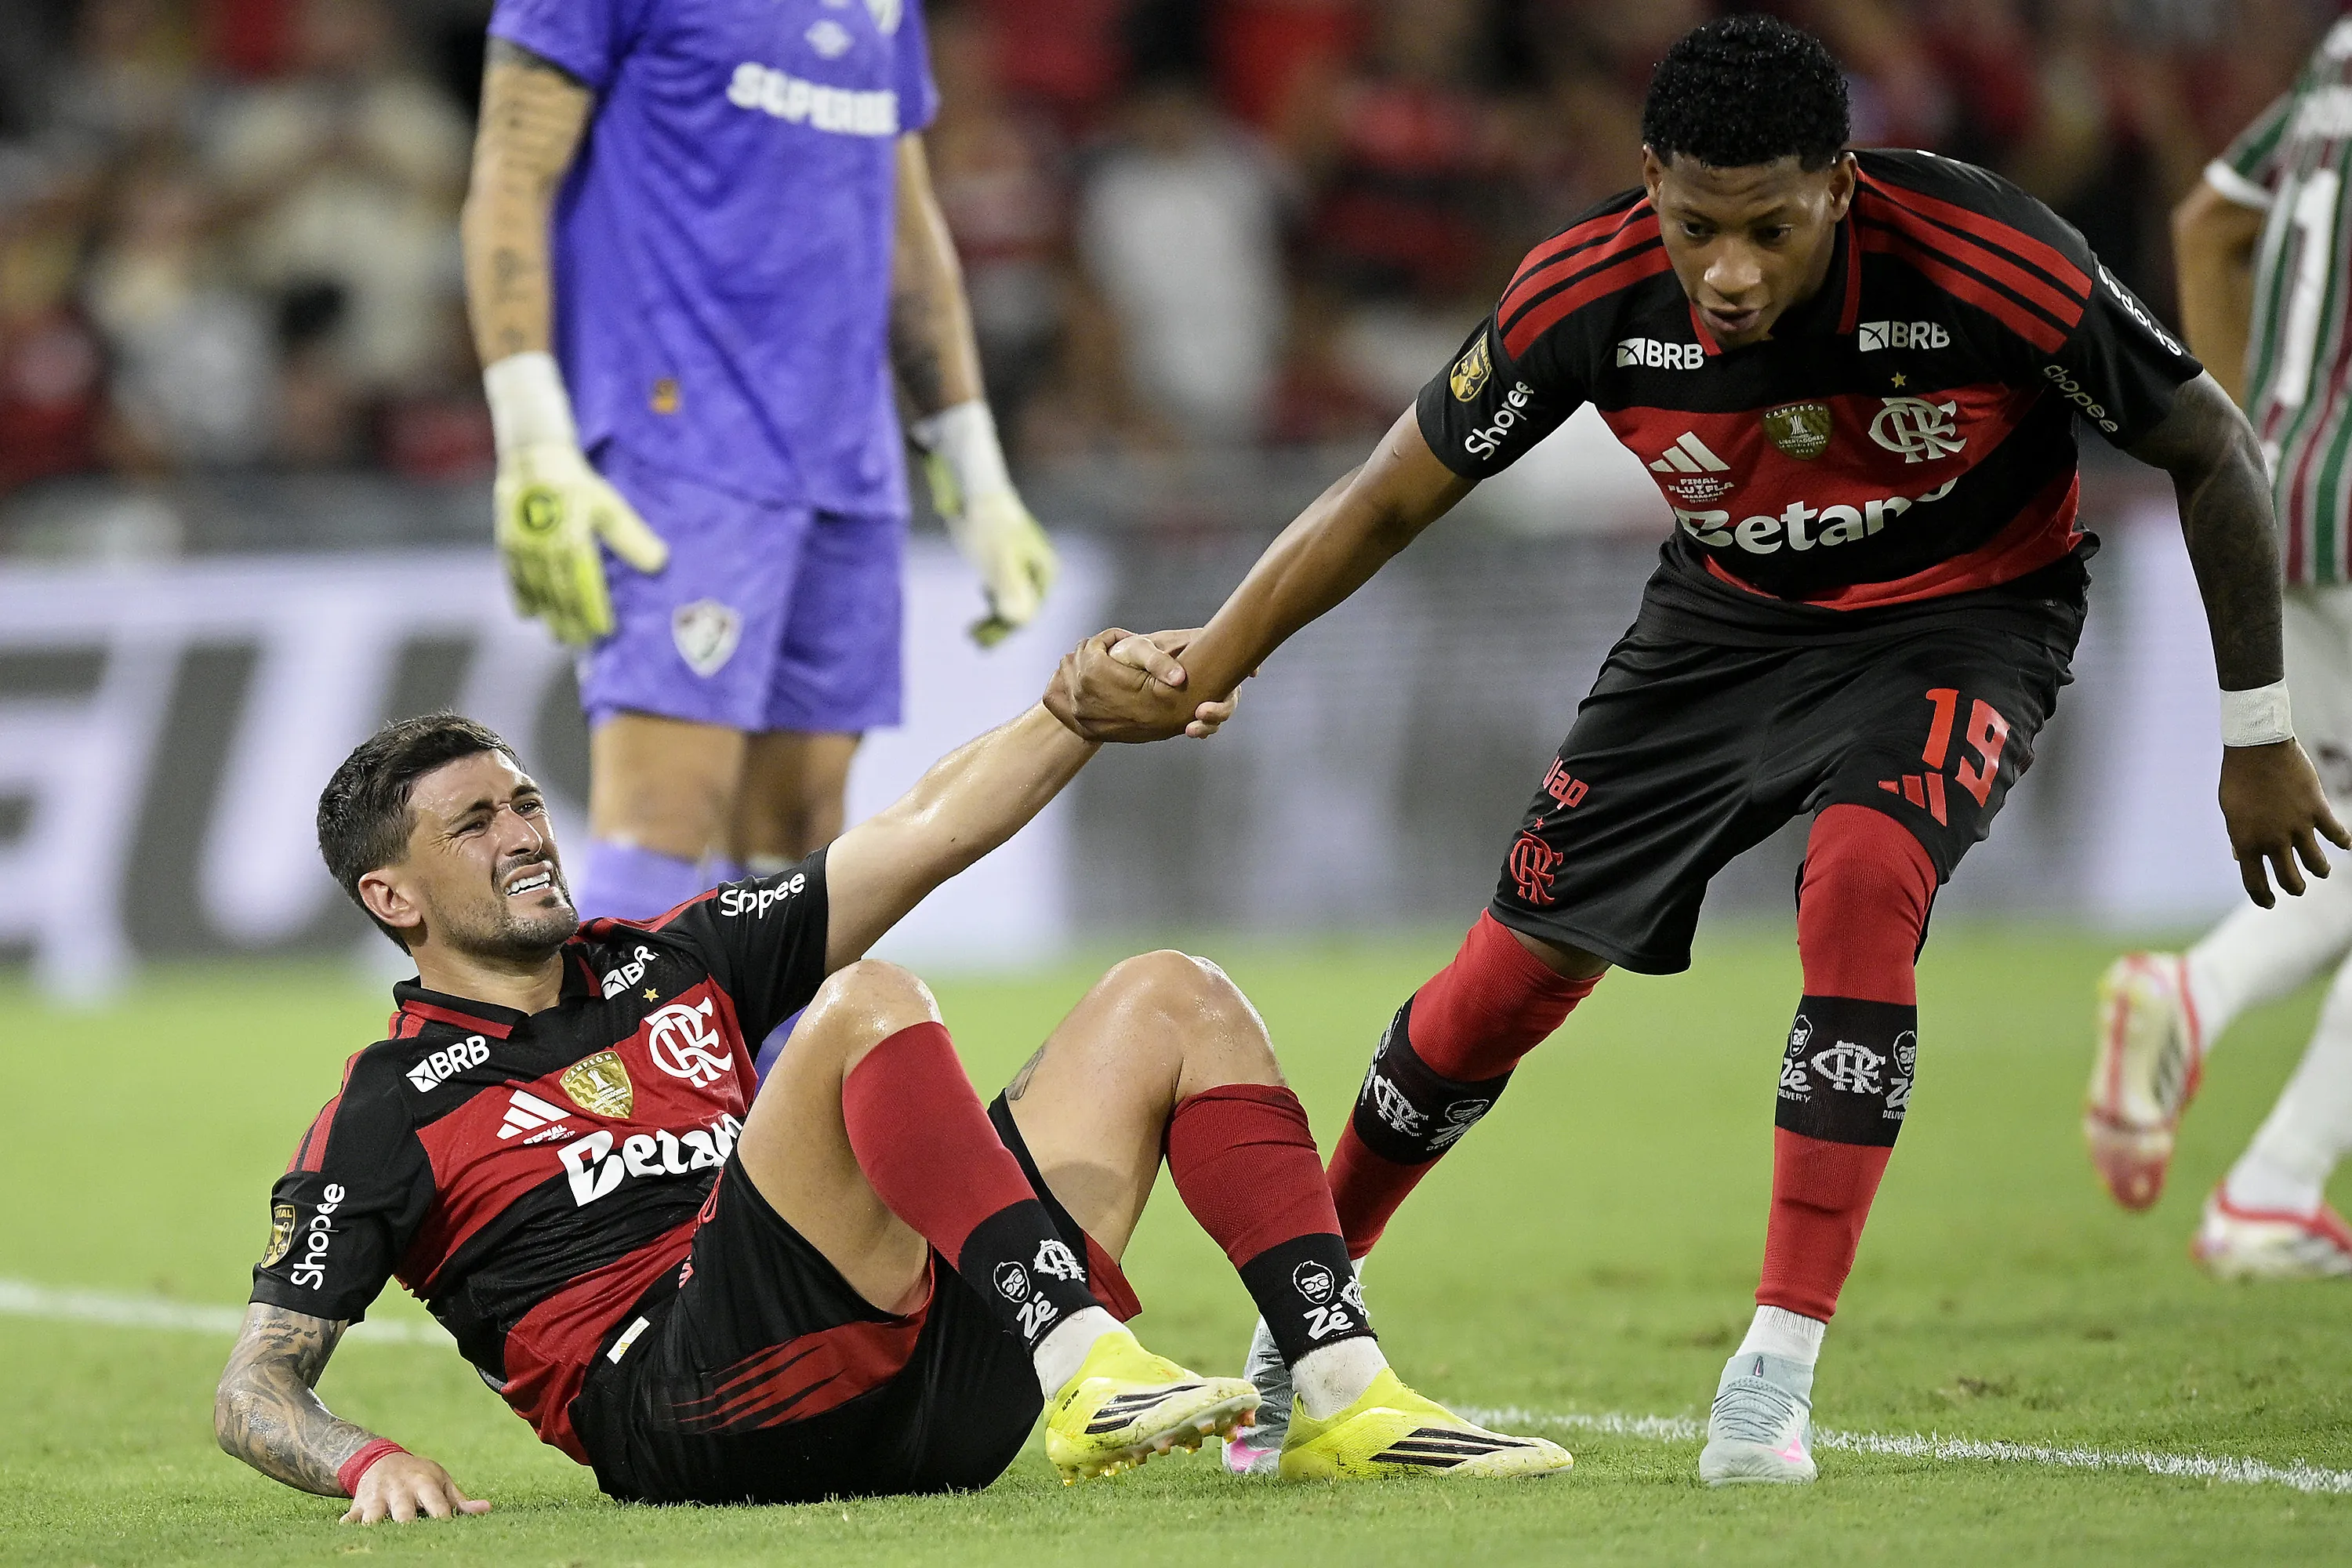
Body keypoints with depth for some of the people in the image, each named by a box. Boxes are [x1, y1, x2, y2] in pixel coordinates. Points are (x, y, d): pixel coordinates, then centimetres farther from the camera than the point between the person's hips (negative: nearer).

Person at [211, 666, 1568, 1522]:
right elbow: (257, 1388, 4)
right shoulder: (387, 1115, 8)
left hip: (921, 1366, 7)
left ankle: (1344, 1399, -11)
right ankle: (1086, 1376, -38)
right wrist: (366, 1462, -18)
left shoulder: (670, 968, 25)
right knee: (872, 1004, -25)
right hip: (691, 1409, -7)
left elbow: (930, 832, 22)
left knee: (1172, 1000, 7)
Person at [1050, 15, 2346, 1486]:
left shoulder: (1989, 263, -33)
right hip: (1732, 614, 3)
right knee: (1515, 971, 2)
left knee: (1859, 882, -32)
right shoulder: (1592, 290, -25)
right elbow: (1390, 500, -9)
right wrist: (1199, 670, -19)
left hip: (1963, 615, -3)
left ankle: (1776, 1379, -26)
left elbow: (2214, 452, -16)